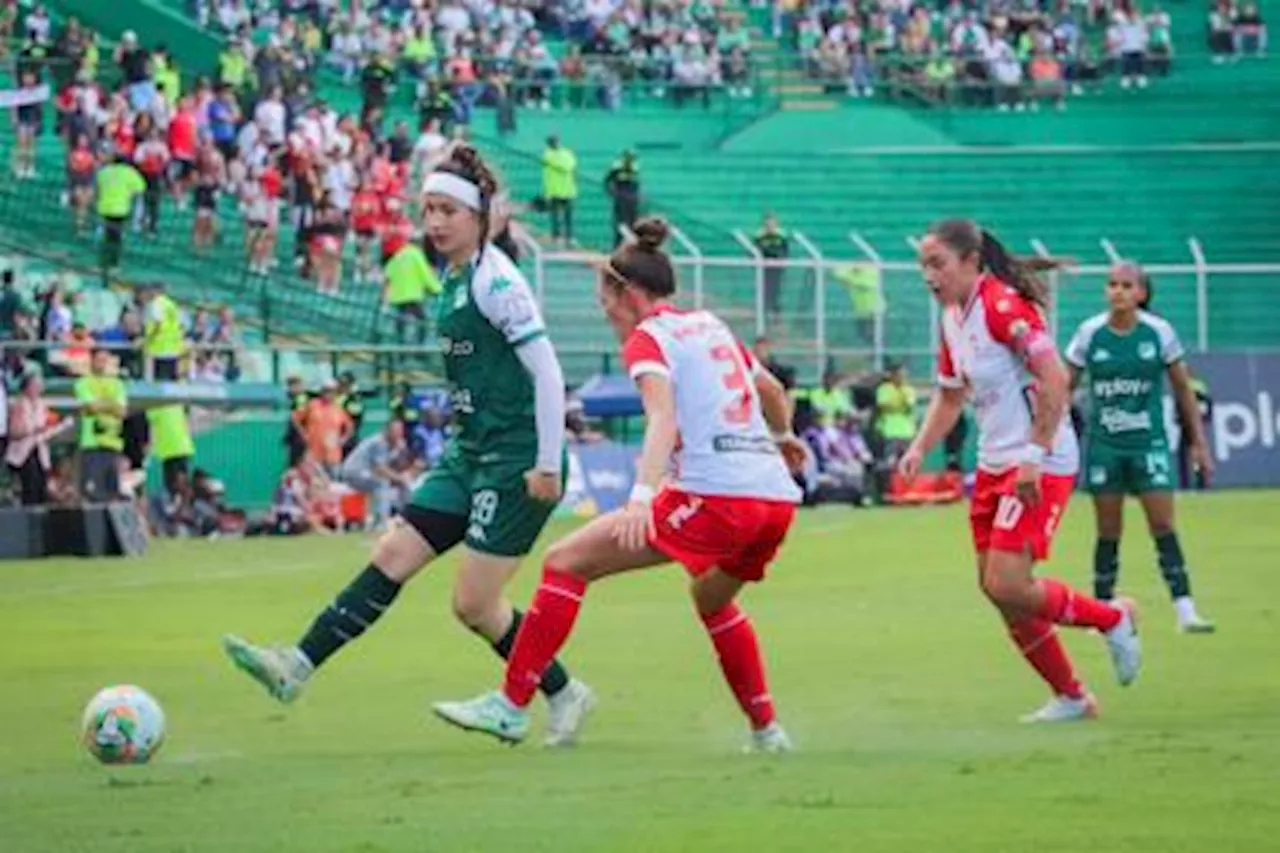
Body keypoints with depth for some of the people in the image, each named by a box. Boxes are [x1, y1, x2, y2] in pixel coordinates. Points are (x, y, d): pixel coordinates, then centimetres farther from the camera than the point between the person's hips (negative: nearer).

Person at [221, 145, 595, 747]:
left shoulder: (495, 281, -16)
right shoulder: (453, 278, 12)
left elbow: (547, 371, -19)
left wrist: (547, 465, -19)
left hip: (515, 461, -9)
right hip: (471, 453, 9)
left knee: (474, 604, -5)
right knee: (393, 555, 3)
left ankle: (564, 695, 12)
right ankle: (298, 667, 1)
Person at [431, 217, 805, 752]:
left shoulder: (648, 338, 0)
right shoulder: (712, 327, 22)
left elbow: (663, 418, -19)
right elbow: (772, 392, 39)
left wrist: (642, 496, -33)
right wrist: (781, 436, 60)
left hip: (716, 497, -8)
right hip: (777, 497, 8)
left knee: (566, 562, -2)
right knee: (713, 601, 36)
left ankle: (511, 707, -6)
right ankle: (766, 729, 33)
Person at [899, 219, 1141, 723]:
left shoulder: (1003, 306, -17)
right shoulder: (952, 320, 11)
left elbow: (1054, 380, -23)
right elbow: (950, 396, 23)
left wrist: (1035, 456, -25)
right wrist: (919, 448, 7)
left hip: (1041, 467, -9)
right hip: (994, 466, 9)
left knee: (1006, 586, -16)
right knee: (1000, 592, 7)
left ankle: (1112, 618, 8)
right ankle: (1071, 698, 20)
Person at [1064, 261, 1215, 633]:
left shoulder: (1159, 332, -4)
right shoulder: (1089, 333, -4)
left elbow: (1184, 389, 5)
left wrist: (1198, 442, 5)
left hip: (1148, 442, -1)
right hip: (1104, 445, 1)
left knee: (1163, 526, -7)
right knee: (1108, 532, 4)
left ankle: (1185, 611, -8)